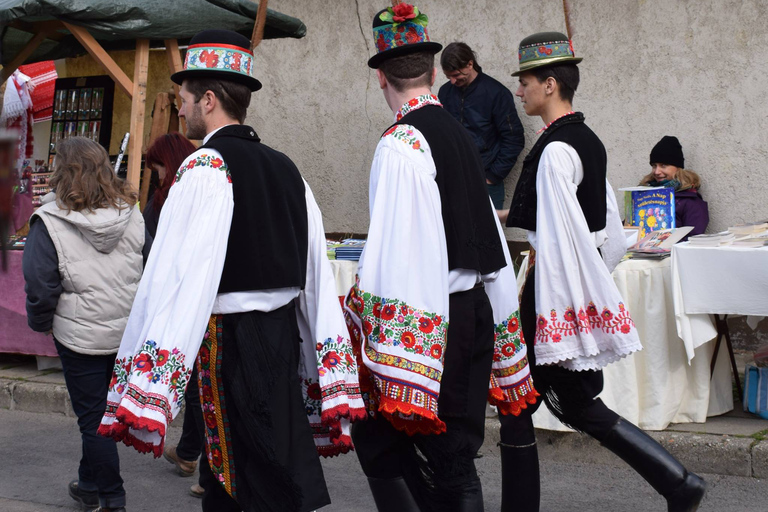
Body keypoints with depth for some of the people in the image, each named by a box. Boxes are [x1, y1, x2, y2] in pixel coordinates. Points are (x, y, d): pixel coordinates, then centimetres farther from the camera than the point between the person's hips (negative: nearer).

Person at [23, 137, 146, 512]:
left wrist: (41, 324, 6)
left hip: (82, 337, -5)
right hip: (129, 333, 5)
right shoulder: (131, 214, -1)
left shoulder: (49, 223, -15)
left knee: (93, 418, 8)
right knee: (101, 408, 19)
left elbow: (40, 286, -13)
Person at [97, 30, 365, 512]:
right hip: (284, 332, 8)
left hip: (230, 341, -8)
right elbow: (316, 270, 9)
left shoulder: (206, 167, -12)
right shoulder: (284, 168, 11)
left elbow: (178, 272, -20)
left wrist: (141, 392, -21)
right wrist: (331, 381, 13)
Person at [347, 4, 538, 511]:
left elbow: (395, 253, -20)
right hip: (475, 309, 8)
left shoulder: (401, 144, -14)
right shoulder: (460, 135, 9)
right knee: (455, 456, 13)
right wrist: (502, 325, 22)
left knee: (379, 436, 6)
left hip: (427, 315, -7)